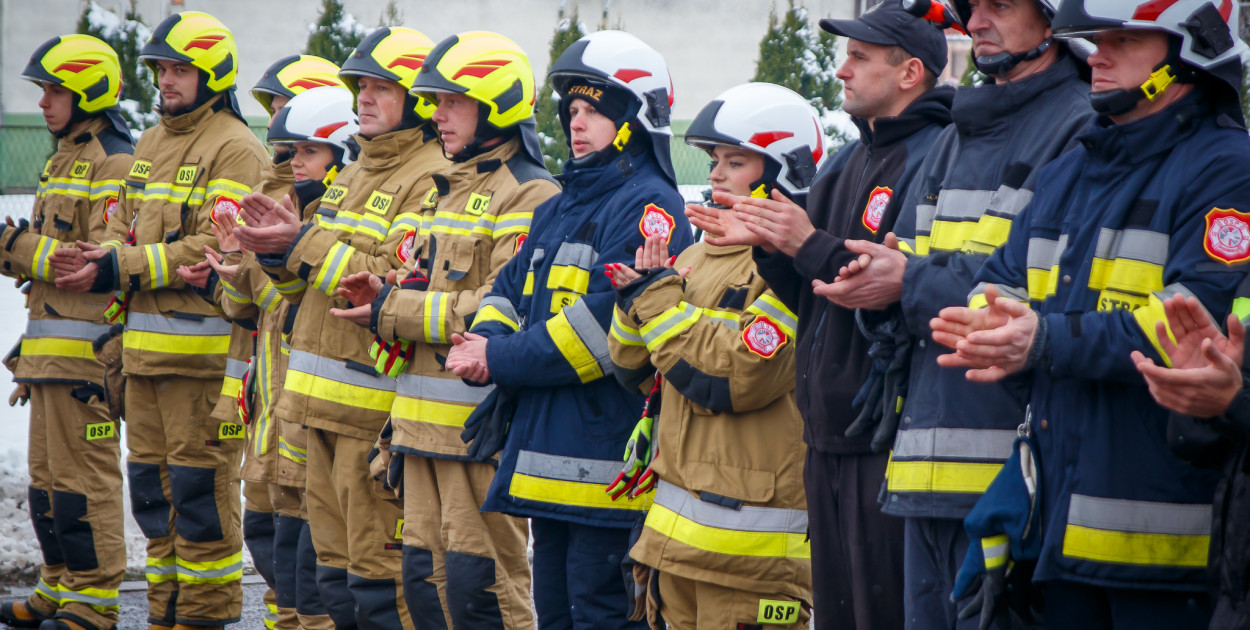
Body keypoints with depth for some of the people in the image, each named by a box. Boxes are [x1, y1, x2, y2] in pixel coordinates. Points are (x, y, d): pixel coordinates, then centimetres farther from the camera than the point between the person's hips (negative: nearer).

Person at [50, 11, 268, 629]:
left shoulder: (234, 149, -9)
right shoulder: (151, 143, 18)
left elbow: (215, 249, -18)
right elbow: (129, 228, 21)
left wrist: (122, 270, -19)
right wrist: (99, 257, -3)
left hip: (201, 345, -8)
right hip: (144, 341, 8)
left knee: (200, 483, -4)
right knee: (151, 482, 12)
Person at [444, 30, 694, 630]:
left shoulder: (648, 206, -12)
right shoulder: (560, 207, 19)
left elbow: (605, 322, -21)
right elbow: (512, 287, 20)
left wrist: (501, 360, -16)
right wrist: (488, 337, -4)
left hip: (606, 457, -10)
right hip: (548, 455, 10)